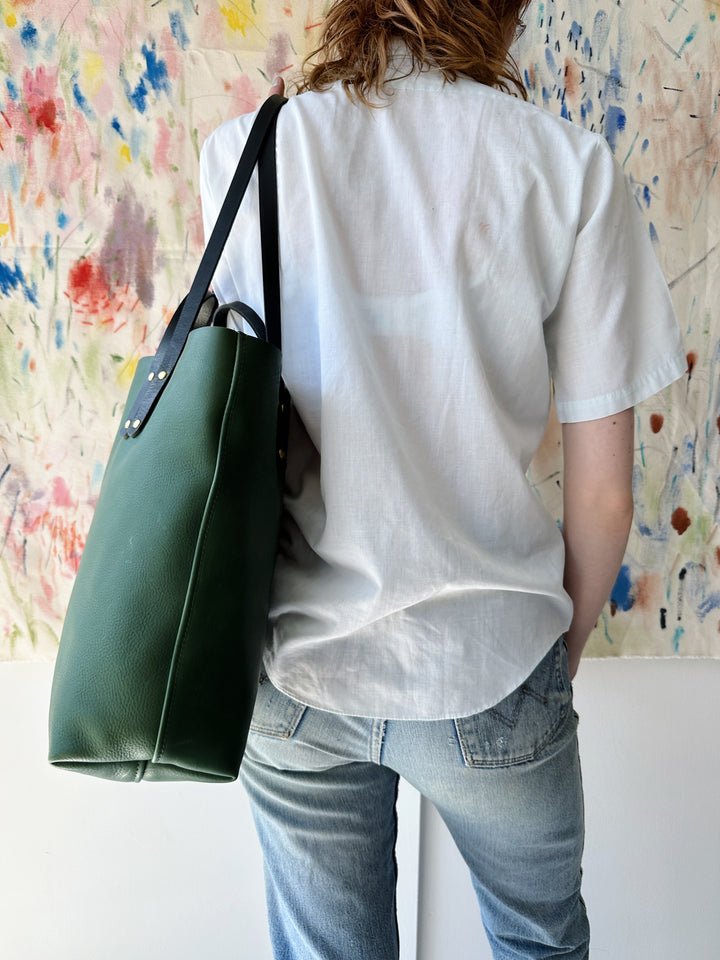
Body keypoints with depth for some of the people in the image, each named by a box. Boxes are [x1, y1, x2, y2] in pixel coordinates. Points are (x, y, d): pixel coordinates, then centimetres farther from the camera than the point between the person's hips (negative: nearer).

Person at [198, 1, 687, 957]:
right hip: (484, 671, -1)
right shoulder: (571, 167, -10)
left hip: (295, 668, 2)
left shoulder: (239, 155, -6)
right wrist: (565, 641, 8)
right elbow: (602, 492, -7)